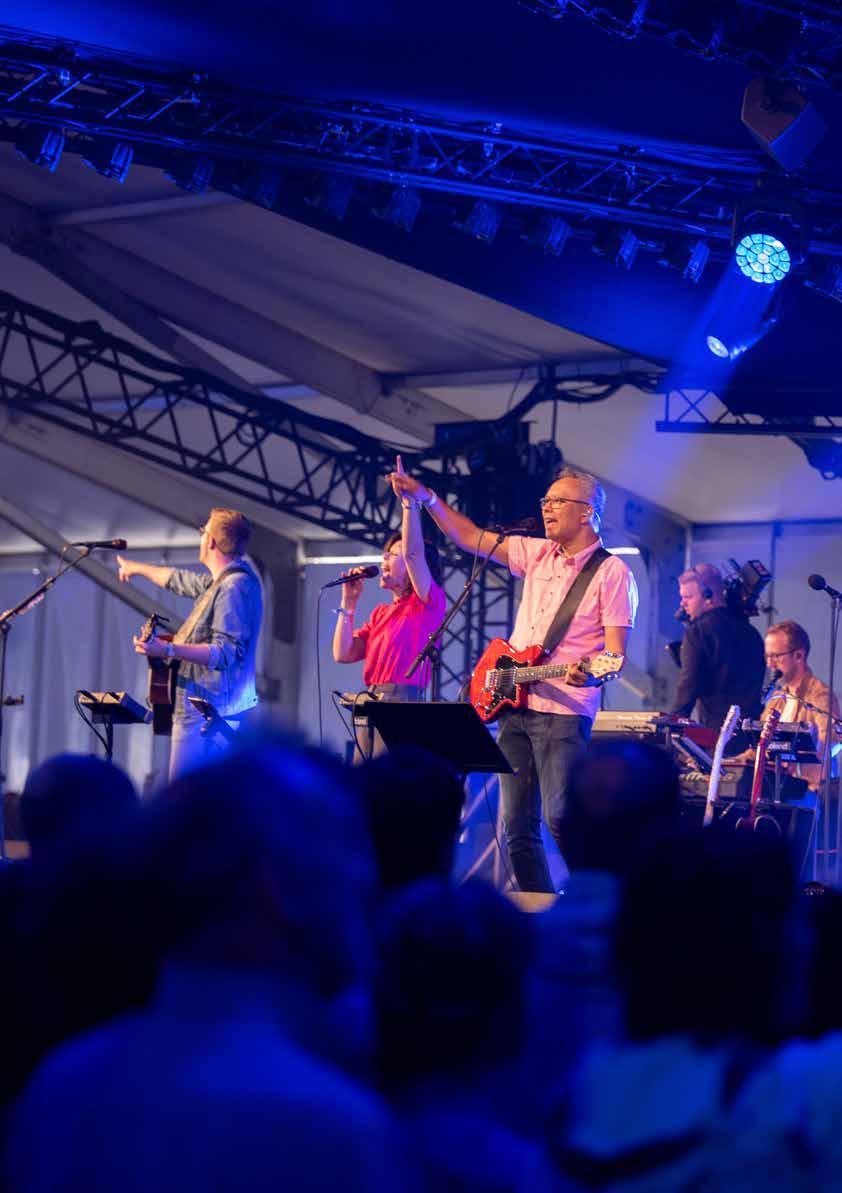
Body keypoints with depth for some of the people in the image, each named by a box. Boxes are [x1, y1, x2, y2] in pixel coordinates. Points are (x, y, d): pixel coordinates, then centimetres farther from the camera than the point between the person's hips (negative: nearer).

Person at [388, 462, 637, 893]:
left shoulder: (611, 573, -5)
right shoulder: (539, 554, 14)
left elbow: (615, 652, -10)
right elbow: (471, 538, 20)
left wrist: (591, 674, -31)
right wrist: (426, 498, 10)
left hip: (563, 713, -7)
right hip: (515, 708, 7)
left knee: (560, 820, -17)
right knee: (516, 826, 5)